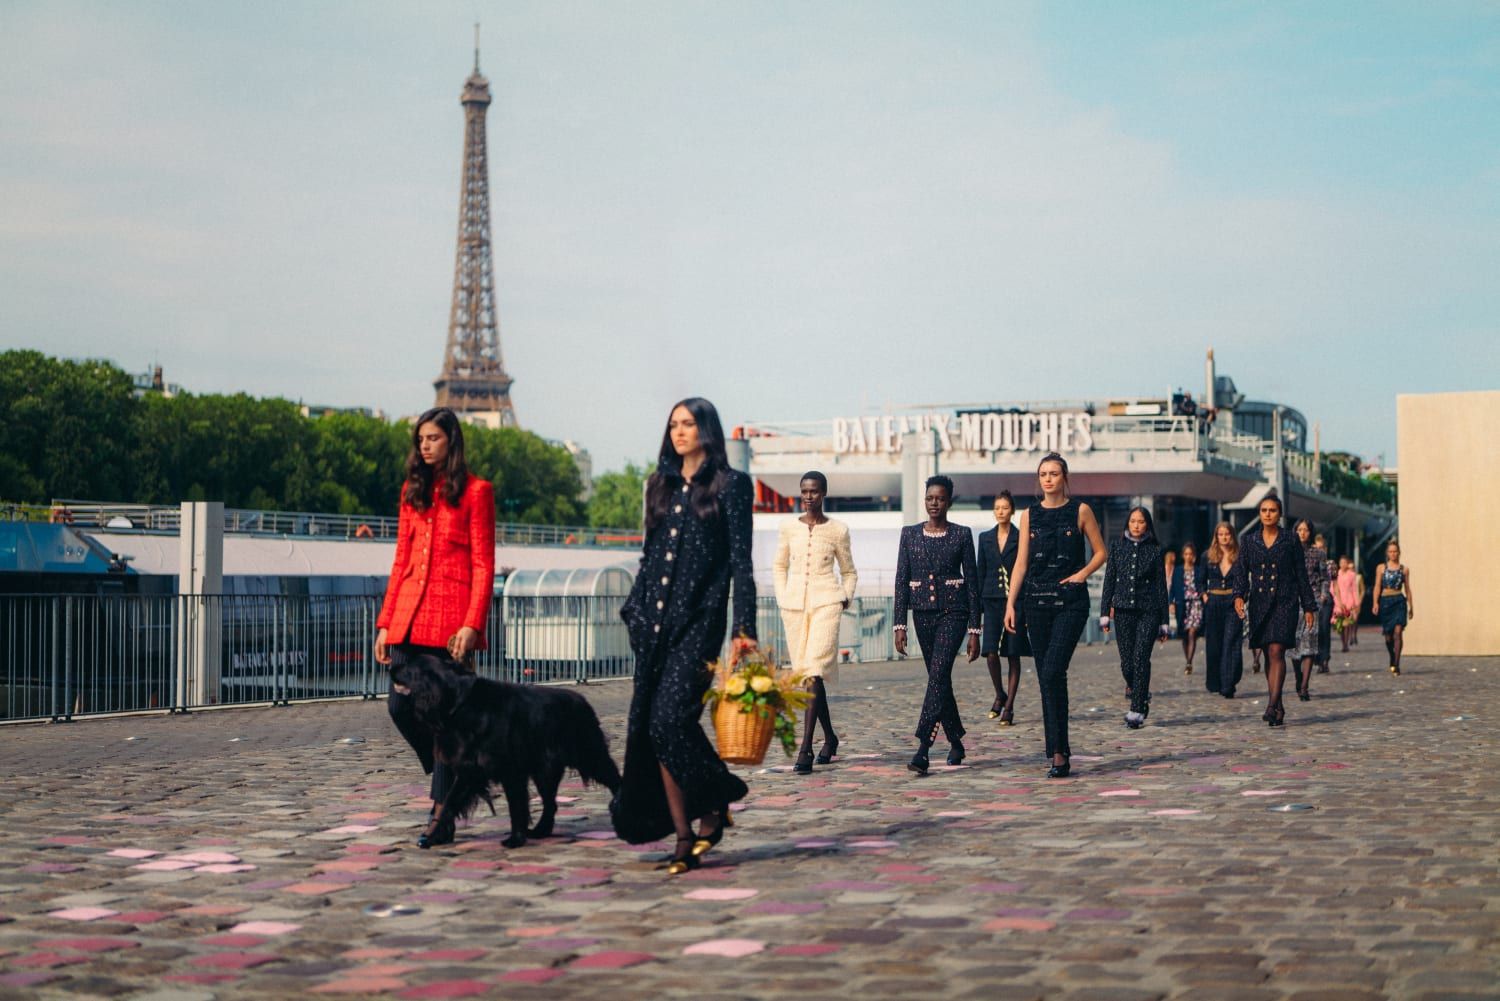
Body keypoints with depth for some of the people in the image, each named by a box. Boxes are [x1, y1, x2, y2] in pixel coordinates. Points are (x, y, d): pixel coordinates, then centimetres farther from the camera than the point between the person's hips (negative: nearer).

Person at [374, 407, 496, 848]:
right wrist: (385, 622, 10)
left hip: (451, 618, -5)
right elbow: (401, 560, 16)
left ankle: (442, 817, 3)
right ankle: (449, 777, 23)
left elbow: (483, 565, -5)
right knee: (400, 705, -1)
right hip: (409, 616, 5)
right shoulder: (413, 490, 16)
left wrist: (472, 624, -15)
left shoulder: (475, 491, -1)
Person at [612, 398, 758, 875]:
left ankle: (716, 800, 6)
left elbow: (741, 562, -4)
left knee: (671, 718, -18)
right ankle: (684, 839, 6)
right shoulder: (661, 485, 17)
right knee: (647, 725, 0)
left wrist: (744, 629, -10)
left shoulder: (730, 485, 0)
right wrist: (634, 610, 15)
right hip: (656, 621, 6)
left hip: (699, 620, -6)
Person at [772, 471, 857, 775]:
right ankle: (829, 736, 28)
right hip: (794, 604, 4)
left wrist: (845, 598, 0)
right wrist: (782, 598, 7)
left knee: (814, 671, -16)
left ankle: (805, 749, -21)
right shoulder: (788, 528, 8)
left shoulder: (838, 530, 4)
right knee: (804, 673, 8)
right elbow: (779, 566, 20)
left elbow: (849, 572, 15)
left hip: (826, 602, -3)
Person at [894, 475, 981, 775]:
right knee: (939, 678, 11)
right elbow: (902, 581, 6)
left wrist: (974, 630, -3)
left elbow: (972, 582, 1)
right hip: (923, 612, 4)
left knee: (938, 674, -17)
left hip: (953, 611, -4)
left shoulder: (962, 535, 0)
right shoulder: (910, 534, 6)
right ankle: (955, 742, 27)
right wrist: (899, 625, -1)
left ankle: (922, 749, -23)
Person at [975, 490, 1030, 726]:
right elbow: (981, 572, 11)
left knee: (1013, 655, -1)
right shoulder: (985, 538, 10)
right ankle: (1000, 695, 17)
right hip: (992, 600, 2)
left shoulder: (1021, 537, 0)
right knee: (990, 653, -7)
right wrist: (977, 603, 5)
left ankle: (1009, 706, 5)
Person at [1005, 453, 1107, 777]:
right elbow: (1021, 563, 7)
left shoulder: (1080, 511, 2)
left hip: (1070, 602, -3)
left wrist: (1082, 574, -8)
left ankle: (1058, 752, -14)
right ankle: (1059, 750, 14)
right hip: (1037, 600, 4)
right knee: (1048, 678, 5)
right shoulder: (1030, 515, 9)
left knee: (1052, 674, -16)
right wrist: (1010, 603, 0)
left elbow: (1100, 552, 8)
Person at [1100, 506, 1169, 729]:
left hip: (1148, 612, -2)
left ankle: (1137, 711, -9)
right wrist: (1105, 613, 1)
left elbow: (1161, 586, 6)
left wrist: (1164, 622, 4)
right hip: (1123, 610, 2)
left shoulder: (1154, 550, 4)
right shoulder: (1117, 546, 8)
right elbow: (1109, 580, 8)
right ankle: (1141, 695, 29)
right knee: (1127, 662, 1)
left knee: (1141, 659, -12)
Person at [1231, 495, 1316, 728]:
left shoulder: (1290, 540, 2)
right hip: (1259, 603, 4)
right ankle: (1278, 706, 19)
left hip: (1284, 602, -3)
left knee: (1276, 651, -16)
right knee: (1268, 655, 9)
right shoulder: (1250, 541, 9)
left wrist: (1308, 607, 4)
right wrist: (1239, 595, -15)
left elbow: (1302, 575, 5)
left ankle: (1272, 706, -22)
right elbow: (1241, 571, 4)